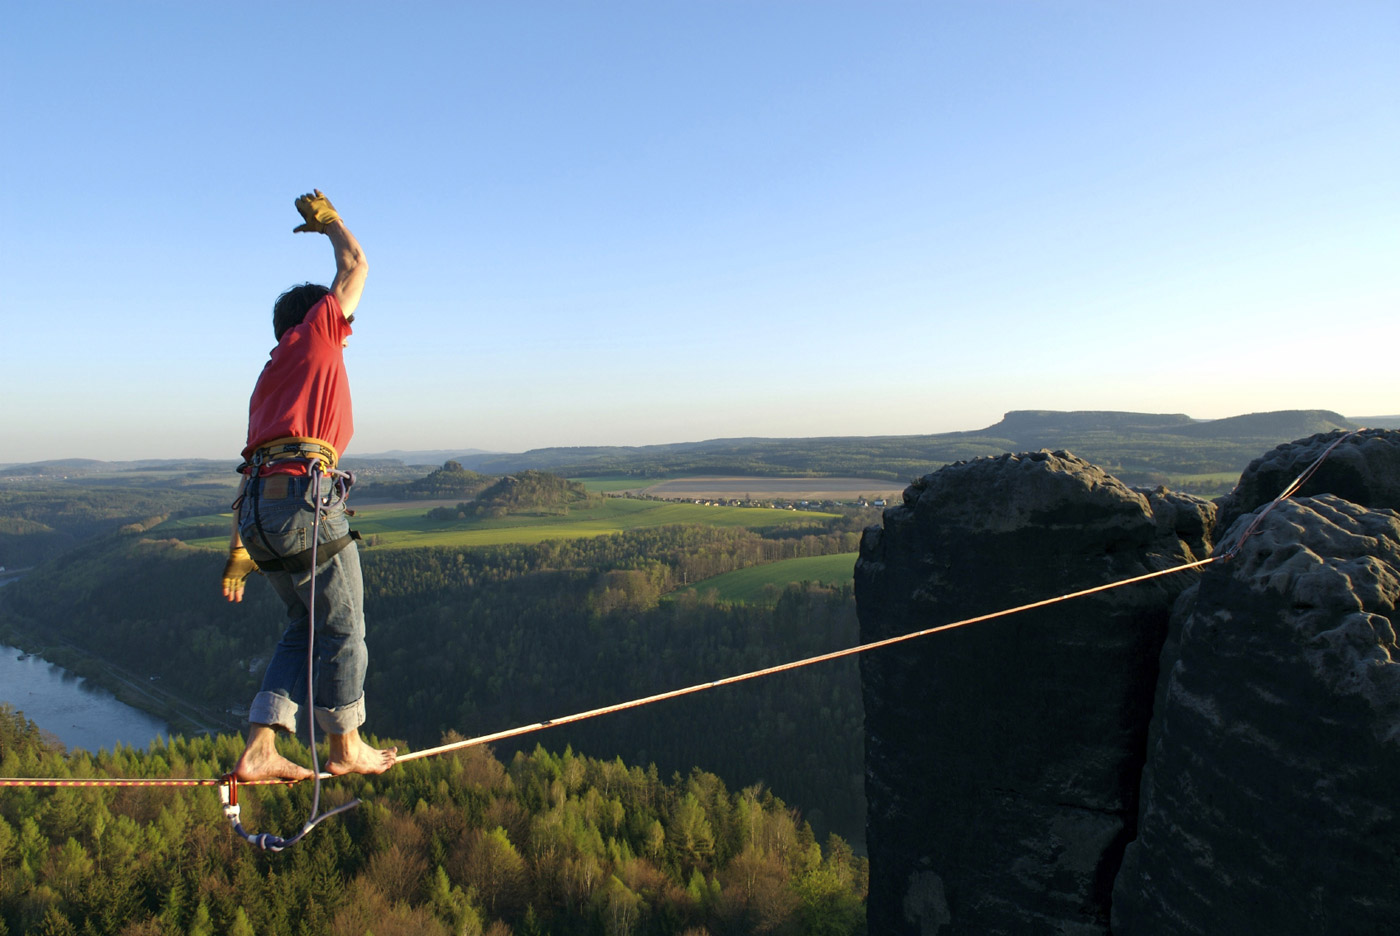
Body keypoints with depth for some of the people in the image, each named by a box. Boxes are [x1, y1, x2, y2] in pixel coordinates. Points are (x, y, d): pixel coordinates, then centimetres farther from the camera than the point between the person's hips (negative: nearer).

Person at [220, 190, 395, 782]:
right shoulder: (313, 334, 8)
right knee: (343, 628, 6)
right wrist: (327, 219, 33)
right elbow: (356, 265, 14)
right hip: (305, 498, -8)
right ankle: (346, 747, 18)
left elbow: (253, 469, 24)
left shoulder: (269, 380, 28)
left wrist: (239, 550, 23)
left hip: (260, 511, 8)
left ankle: (259, 752, 14)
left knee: (304, 628, 18)